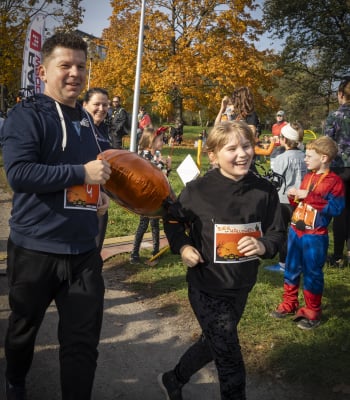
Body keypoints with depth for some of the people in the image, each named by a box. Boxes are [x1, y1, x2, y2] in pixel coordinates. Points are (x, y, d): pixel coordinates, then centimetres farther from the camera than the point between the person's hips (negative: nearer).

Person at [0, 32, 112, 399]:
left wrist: (99, 191, 5)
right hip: (35, 246, -4)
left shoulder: (84, 119, 12)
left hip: (83, 248, 5)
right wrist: (82, 173, -23)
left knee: (84, 338, 6)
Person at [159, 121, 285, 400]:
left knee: (213, 344, 26)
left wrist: (264, 246, -21)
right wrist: (182, 246, -15)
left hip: (242, 287, 5)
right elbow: (173, 219, 1)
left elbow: (278, 233, -1)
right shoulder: (198, 190, -16)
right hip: (207, 288, -5)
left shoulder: (264, 191, -9)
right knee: (231, 363, 1)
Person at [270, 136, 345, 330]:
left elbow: (335, 208, -23)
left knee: (312, 273, 5)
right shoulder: (307, 177, 10)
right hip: (295, 231, 7)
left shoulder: (334, 181, -12)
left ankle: (312, 312, 20)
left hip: (315, 236, -7)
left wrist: (309, 196, -24)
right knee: (291, 269, 16)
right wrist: (293, 196, -2)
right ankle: (289, 304, 31)